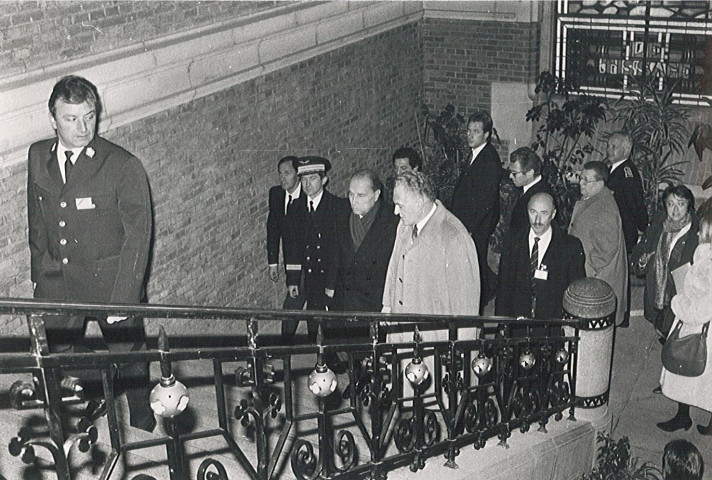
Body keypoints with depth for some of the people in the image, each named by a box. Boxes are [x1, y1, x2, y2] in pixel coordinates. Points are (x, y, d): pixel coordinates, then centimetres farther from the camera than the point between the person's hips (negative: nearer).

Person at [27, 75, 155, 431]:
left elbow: (138, 235, -13)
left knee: (129, 358, 8)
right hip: (57, 282, 4)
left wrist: (122, 298, -17)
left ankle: (143, 430, 29)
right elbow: (37, 222, 13)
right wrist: (38, 273, 11)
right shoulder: (38, 157, 2)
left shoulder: (123, 166, -14)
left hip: (109, 279, -4)